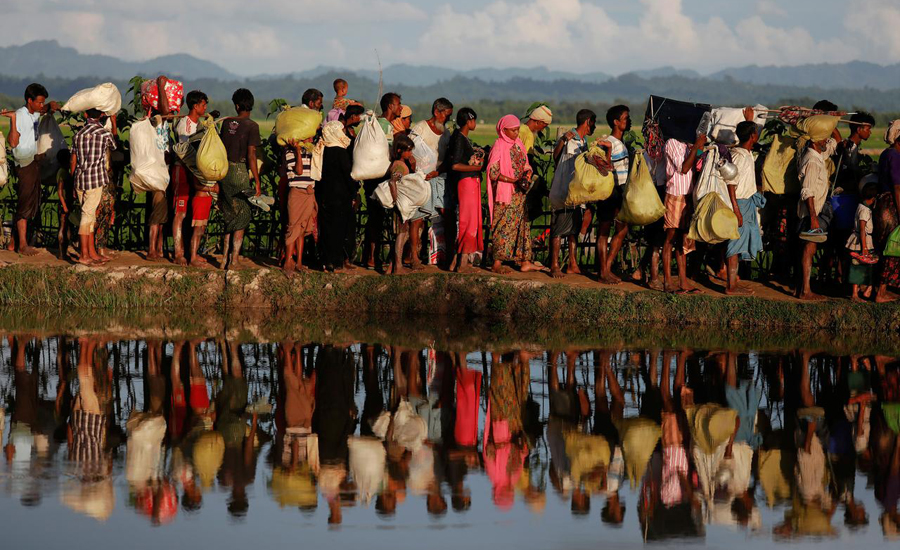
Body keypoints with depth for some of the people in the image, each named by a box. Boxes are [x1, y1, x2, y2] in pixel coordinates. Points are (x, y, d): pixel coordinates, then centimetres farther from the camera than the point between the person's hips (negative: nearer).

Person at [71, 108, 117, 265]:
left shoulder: (78, 134, 9)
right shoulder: (104, 133, -4)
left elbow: (73, 160, 12)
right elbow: (113, 147, 18)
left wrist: (73, 179, 22)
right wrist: (114, 123, 28)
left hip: (80, 180, 5)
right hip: (96, 179, -5)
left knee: (89, 215, 11)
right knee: (88, 215, -6)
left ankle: (92, 253, 15)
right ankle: (84, 254, -9)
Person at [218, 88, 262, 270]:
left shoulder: (227, 122, 5)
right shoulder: (252, 126, -10)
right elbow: (251, 156, -14)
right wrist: (257, 182, -10)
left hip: (224, 171, 5)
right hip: (240, 172, -5)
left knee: (229, 216, 16)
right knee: (242, 216, 4)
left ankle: (225, 258, 16)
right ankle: (234, 260, 1)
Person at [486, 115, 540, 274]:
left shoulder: (518, 144, 11)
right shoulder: (499, 146, -10)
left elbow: (526, 166, 18)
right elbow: (493, 172, -15)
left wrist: (527, 176, -4)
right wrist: (514, 181, -20)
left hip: (520, 193, 7)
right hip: (505, 194, -7)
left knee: (523, 225, 7)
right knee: (504, 226, -7)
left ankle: (524, 261, 10)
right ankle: (497, 263, -3)